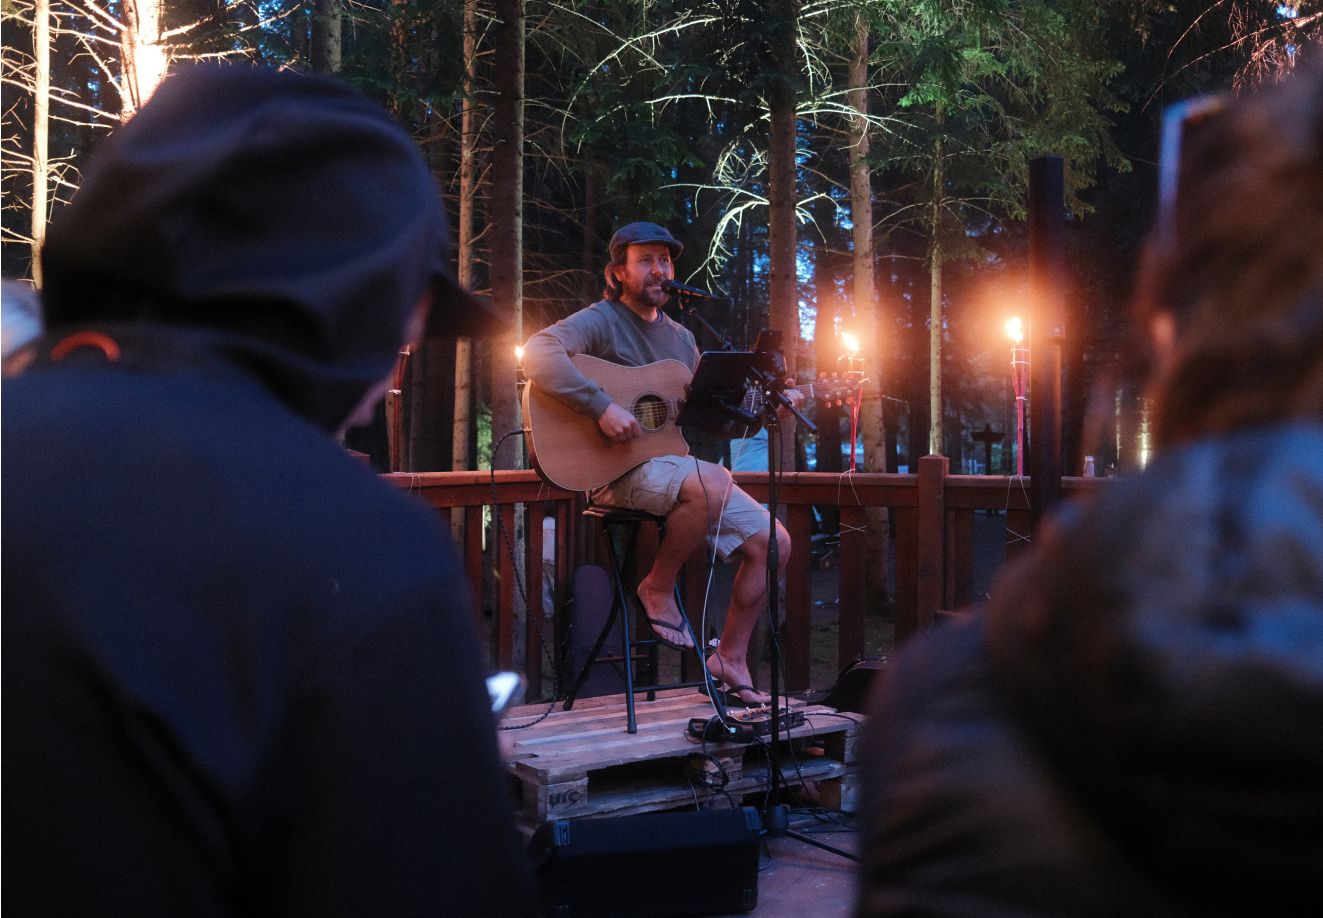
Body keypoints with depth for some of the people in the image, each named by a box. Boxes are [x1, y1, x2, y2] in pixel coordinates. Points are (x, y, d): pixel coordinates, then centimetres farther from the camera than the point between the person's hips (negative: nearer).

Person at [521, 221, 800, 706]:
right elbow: (538, 353, -25)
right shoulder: (600, 321, -6)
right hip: (619, 471, -8)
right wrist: (602, 407, -33)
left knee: (773, 542, -1)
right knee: (712, 484, -38)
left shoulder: (681, 338, 19)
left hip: (679, 463, 8)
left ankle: (730, 658, 11)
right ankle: (658, 588, -13)